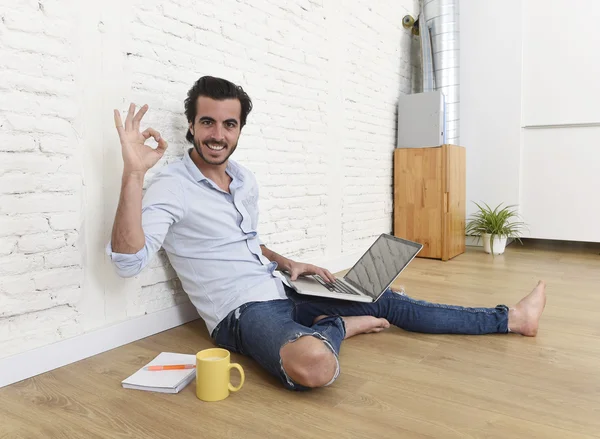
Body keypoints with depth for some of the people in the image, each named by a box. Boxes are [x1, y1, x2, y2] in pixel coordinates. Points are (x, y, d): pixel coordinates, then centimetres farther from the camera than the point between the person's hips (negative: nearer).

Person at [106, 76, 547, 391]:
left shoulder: (245, 180, 11)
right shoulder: (171, 187, -13)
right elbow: (129, 261, -26)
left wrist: (289, 264, 9)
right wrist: (133, 173, -33)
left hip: (283, 292, 8)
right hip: (244, 311, -7)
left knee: (388, 302, 8)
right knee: (313, 363, -40)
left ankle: (512, 318, 21)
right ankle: (336, 328, -3)